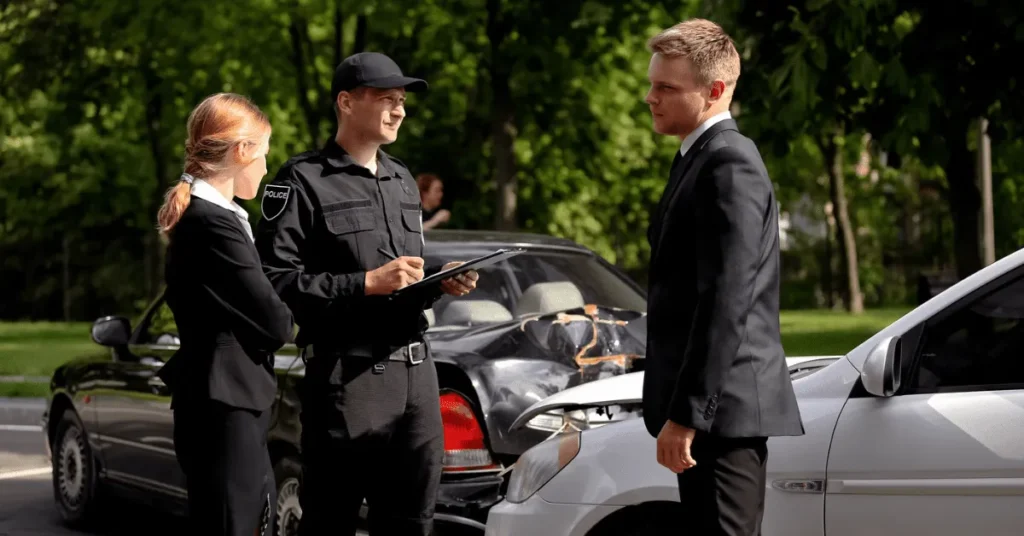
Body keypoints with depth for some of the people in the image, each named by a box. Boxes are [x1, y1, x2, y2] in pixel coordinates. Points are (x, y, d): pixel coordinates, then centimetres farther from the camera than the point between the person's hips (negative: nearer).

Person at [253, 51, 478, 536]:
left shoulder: (403, 180, 19)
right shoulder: (304, 182, -4)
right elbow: (276, 281, -15)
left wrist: (439, 280, 6)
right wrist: (366, 283, -18)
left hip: (415, 369, 7)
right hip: (347, 374, -7)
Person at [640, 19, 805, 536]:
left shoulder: (729, 164, -14)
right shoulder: (700, 158, 18)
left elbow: (727, 302, -21)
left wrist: (686, 414, -22)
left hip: (724, 407, -10)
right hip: (711, 410, 10)